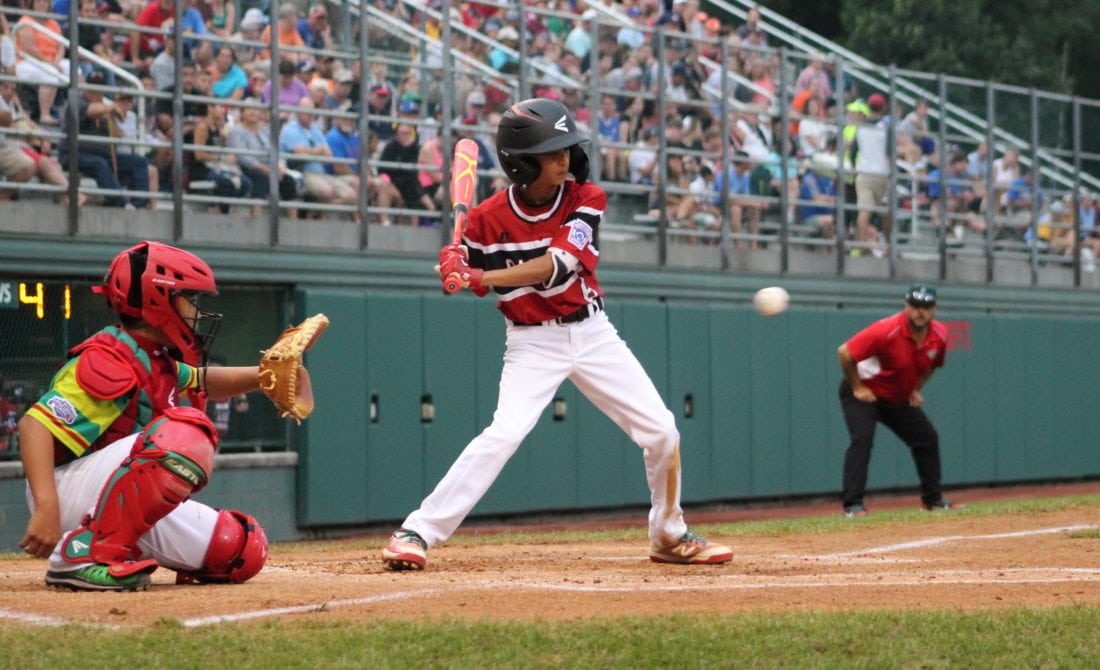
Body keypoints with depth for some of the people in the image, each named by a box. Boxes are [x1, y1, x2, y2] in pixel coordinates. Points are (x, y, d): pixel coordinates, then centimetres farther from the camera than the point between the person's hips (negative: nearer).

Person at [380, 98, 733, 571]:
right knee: (504, 434, -23)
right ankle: (415, 534, -21)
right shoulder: (490, 217, -12)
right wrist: (456, 266, -23)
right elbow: (475, 279, 1)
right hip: (532, 341, -3)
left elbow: (557, 264, -25)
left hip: (592, 332, 3)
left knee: (661, 432, 2)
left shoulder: (585, 199, -10)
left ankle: (669, 536, 23)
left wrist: (481, 277, -35)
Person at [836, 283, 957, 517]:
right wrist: (857, 388, -21)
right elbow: (844, 352, -28)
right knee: (862, 437, -25)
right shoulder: (887, 331, -32)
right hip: (862, 393, -7)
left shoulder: (939, 335, -10)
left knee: (927, 437, 7)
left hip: (899, 399, 7)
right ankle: (852, 504, -25)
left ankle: (933, 498, 21)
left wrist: (915, 389, 5)